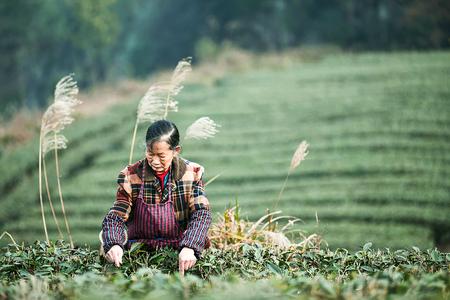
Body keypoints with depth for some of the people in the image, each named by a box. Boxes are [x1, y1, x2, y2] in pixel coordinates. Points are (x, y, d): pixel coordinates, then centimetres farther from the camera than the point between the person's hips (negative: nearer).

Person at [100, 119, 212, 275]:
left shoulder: (191, 173, -4)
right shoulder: (131, 176, -4)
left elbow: (201, 213, -13)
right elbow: (115, 217, -6)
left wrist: (189, 248, -32)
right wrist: (113, 244, -30)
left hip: (179, 249, -2)